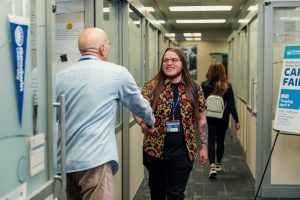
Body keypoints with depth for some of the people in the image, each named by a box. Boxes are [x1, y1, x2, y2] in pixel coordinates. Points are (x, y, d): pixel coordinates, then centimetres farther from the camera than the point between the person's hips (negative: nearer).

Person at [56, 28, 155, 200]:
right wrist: (150, 121, 34)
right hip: (94, 160, -6)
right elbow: (139, 105, 13)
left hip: (65, 161, 6)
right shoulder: (117, 73, -2)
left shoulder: (61, 77, 8)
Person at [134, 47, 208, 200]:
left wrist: (204, 146, 4)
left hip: (182, 152, -1)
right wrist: (143, 124, -23)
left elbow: (201, 120, 6)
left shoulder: (194, 89, 1)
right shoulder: (151, 87, -2)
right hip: (154, 150, 1)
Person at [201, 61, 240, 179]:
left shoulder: (204, 85, -9)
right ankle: (218, 164, 31)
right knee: (220, 140, 16)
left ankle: (212, 166, -16)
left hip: (209, 117, -1)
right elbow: (231, 105, -7)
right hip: (223, 118, 1)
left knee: (211, 141, 0)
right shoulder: (227, 86, -9)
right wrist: (236, 120, -1)